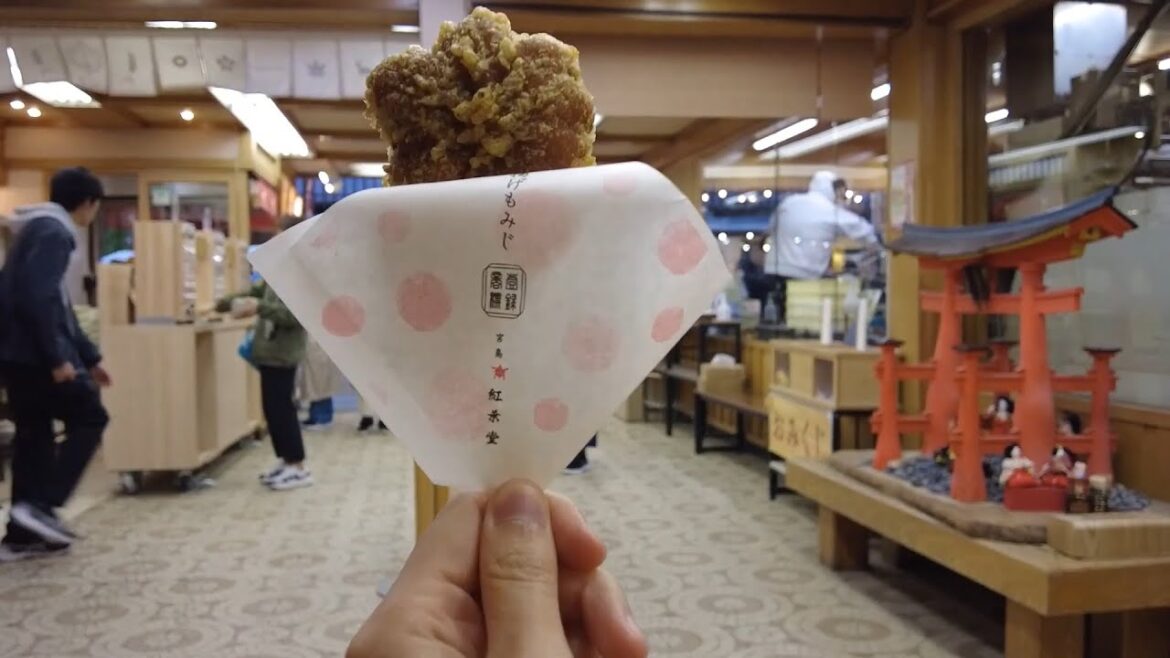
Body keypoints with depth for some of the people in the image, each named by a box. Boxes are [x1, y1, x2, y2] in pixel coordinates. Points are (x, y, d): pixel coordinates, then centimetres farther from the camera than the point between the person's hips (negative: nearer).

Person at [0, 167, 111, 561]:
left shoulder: (44, 229, 21)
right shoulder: (53, 232, -12)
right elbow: (37, 297, -24)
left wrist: (89, 357, 26)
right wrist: (58, 359, -23)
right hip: (35, 353, -10)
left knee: (33, 438, 11)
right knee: (89, 419, -1)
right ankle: (40, 505, -8)